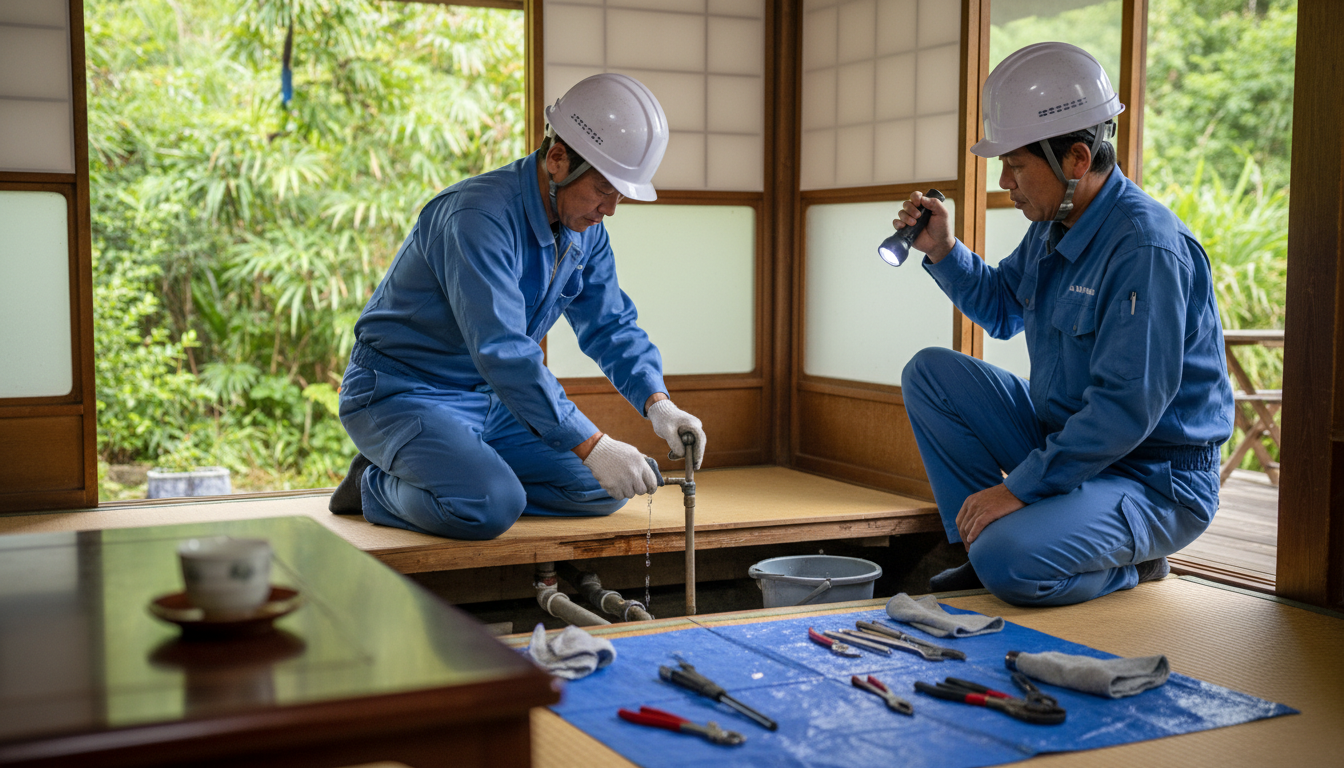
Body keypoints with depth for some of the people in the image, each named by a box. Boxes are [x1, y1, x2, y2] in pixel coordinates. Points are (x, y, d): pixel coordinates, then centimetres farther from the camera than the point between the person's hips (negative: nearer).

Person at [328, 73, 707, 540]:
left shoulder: (585, 231, -1)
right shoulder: (479, 216, -28)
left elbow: (612, 327, 7)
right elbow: (502, 351, -36)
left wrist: (658, 405, -11)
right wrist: (591, 445, -37)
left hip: (492, 401, 8)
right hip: (404, 393, -8)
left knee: (602, 489, -4)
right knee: (489, 508, -32)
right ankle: (378, 487, -4)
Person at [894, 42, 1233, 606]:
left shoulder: (1147, 248, -26)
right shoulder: (1054, 226, 4)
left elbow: (1127, 410, -30)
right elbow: (1002, 310, 23)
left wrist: (1019, 487, -26)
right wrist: (943, 251, 5)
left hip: (1155, 479, -9)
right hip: (1063, 435, 9)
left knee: (1010, 564, -31)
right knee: (929, 373, 2)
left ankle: (1134, 566, 1)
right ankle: (989, 544, 4)